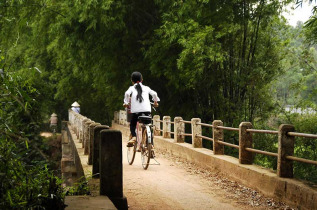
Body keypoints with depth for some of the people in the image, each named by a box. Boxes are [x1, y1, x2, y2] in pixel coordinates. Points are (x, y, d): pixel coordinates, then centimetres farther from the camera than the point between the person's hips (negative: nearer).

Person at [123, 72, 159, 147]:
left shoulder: (132, 88, 16)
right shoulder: (146, 88, 22)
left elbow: (127, 93, -3)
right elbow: (154, 93, 10)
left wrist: (126, 103, 7)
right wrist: (156, 102, 25)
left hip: (136, 110, -1)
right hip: (147, 109, 1)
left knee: (132, 124, 16)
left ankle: (134, 137, -11)